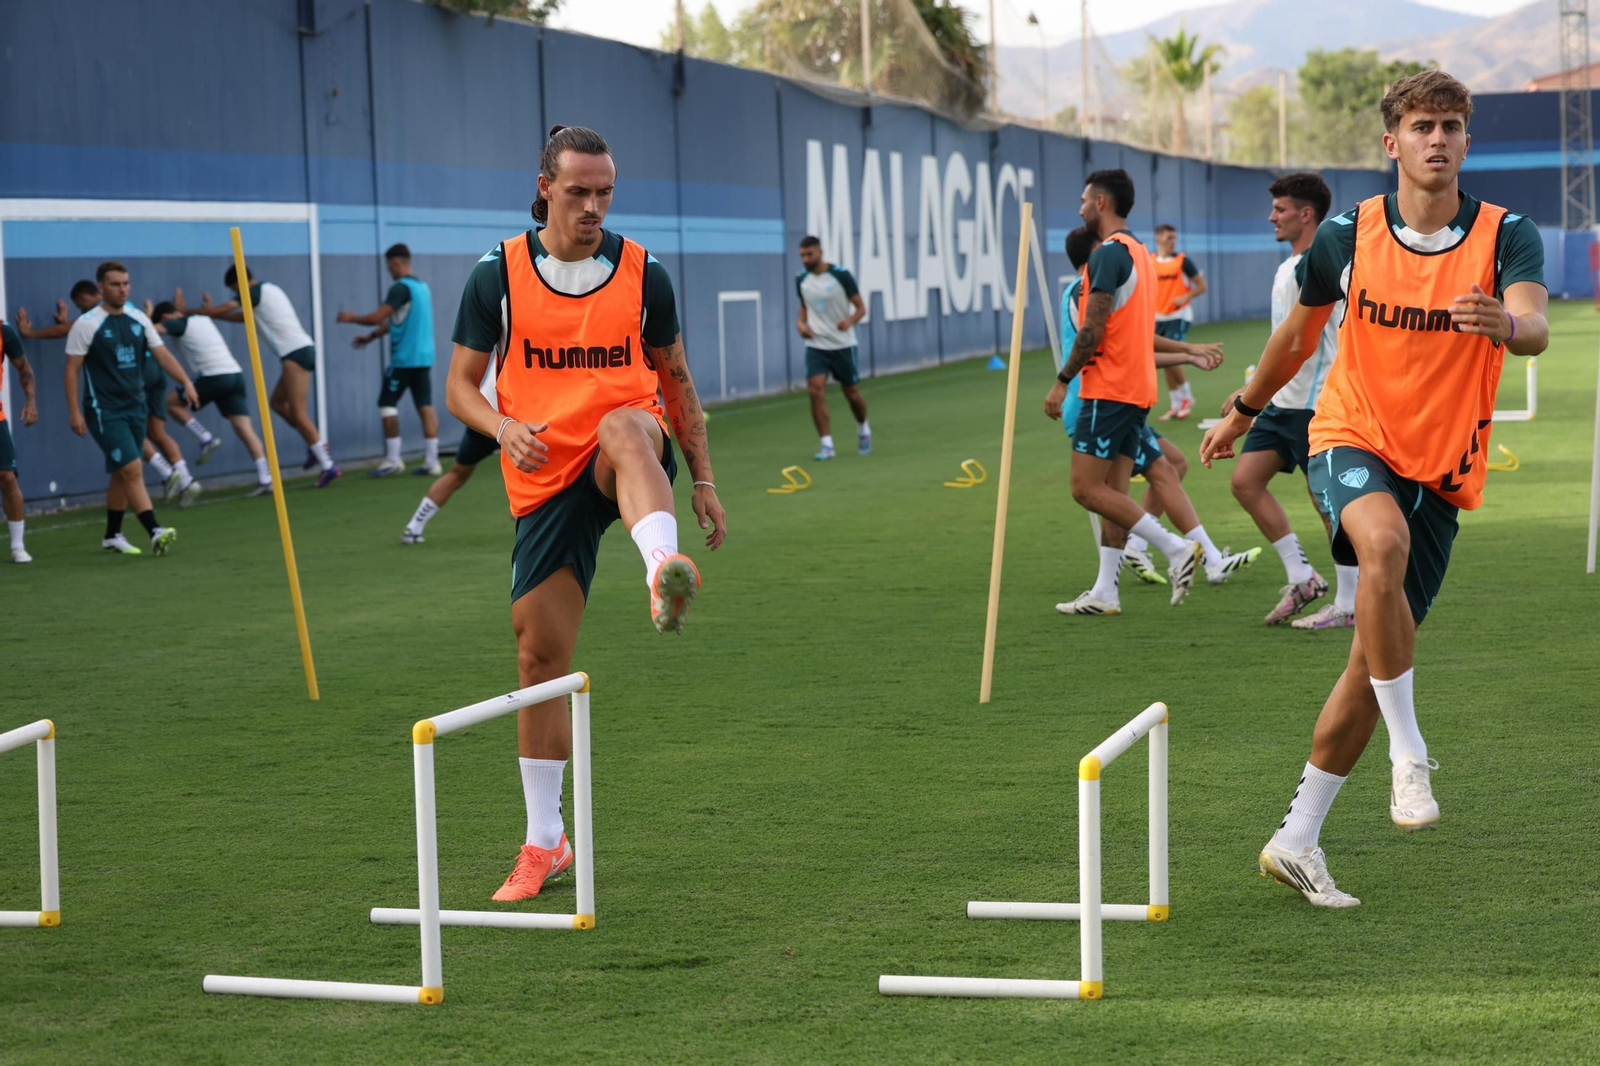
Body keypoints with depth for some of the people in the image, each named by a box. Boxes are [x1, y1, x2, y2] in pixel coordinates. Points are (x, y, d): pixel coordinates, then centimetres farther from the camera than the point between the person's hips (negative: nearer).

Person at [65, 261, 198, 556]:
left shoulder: (138, 319, 7)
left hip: (136, 407, 6)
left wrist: (186, 382, -10)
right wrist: (74, 411, -12)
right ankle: (155, 532, -20)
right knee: (132, 469, -15)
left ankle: (112, 536, 23)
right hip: (105, 410, -6)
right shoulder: (87, 324, -8)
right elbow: (71, 369, -7)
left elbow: (162, 354, 5)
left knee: (122, 474, 12)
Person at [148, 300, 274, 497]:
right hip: (236, 374, 7)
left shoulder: (179, 325, 1)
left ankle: (206, 438, 2)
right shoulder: (205, 320, 24)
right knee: (245, 429, 1)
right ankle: (265, 478, -10)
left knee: (170, 401, 11)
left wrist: (148, 315, 14)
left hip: (214, 377, -7)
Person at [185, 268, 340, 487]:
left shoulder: (254, 292, -6)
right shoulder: (268, 290, 22)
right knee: (277, 401, 16)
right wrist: (212, 311, 26)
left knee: (298, 413, -9)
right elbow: (244, 316, 31)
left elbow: (217, 311, -3)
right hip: (303, 349, 9)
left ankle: (328, 466, -12)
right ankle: (317, 445, 11)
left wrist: (184, 310, 11)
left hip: (296, 353, -9)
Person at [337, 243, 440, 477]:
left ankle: (393, 459, 0)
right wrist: (371, 336, 26)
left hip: (404, 359, -7)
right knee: (425, 406, 4)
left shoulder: (401, 288, -13)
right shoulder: (422, 286, 14)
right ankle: (431, 460, -1)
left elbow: (377, 317, -14)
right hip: (424, 358, 7)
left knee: (387, 404, 2)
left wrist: (351, 317, 2)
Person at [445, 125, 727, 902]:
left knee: (625, 427, -39)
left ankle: (663, 573, -66)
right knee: (539, 654, 0)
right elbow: (460, 385, 4)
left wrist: (704, 479, 8)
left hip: (629, 453, -1)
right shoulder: (497, 276, 1)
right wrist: (503, 428, -17)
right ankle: (543, 843, 15)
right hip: (546, 479, 1)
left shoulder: (642, 274, 4)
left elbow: (675, 378, 14)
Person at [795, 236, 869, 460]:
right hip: (815, 345, 3)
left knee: (852, 393, 7)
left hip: (842, 344, -2)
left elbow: (861, 308, -7)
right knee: (816, 391, -16)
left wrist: (850, 321, -27)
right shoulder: (801, 280, 3)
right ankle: (827, 445, -13)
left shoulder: (840, 275, -10)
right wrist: (801, 322, 1)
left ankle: (863, 429, 38)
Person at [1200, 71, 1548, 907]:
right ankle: (1409, 753, -26)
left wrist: (1505, 323, -49)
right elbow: (1300, 333, 14)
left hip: (1440, 473, 2)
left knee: (1374, 661, 4)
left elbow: (1534, 327, -25)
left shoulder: (1505, 236, -6)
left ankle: (1297, 839, 17)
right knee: (1383, 541, -37)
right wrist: (1244, 412, 25)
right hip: (1352, 438, -1)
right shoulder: (1346, 237, -4)